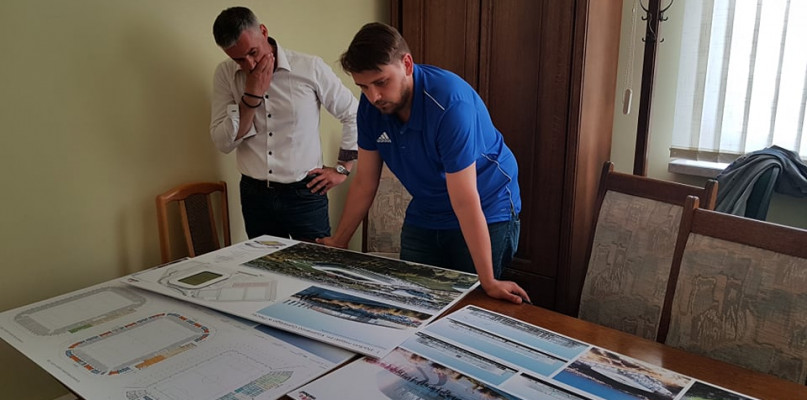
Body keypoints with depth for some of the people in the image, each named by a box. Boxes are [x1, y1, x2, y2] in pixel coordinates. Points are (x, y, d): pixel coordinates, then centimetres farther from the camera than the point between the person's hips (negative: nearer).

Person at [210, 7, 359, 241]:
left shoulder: (310, 68, -8)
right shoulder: (225, 74, -1)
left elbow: (354, 115, 2)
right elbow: (223, 143, -6)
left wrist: (342, 169, 1)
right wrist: (252, 96, -16)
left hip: (304, 193, -2)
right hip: (254, 195, 3)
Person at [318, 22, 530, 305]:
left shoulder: (450, 103, -30)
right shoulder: (371, 105, -12)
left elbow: (465, 202, -31)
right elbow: (364, 182, -1)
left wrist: (488, 282, -28)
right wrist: (338, 242, 5)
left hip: (486, 215, -5)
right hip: (424, 217, 5)